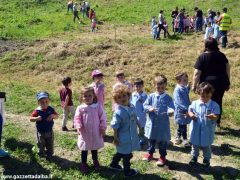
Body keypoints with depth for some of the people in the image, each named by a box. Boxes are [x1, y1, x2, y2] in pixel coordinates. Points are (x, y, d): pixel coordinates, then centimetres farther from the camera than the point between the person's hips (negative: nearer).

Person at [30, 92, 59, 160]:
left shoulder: (51, 109, -8)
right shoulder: (37, 111, -17)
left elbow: (57, 116, -3)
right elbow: (31, 119, -17)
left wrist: (53, 116, -24)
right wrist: (36, 118, -36)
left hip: (49, 131, 3)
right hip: (41, 132, -2)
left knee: (50, 145, 17)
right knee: (41, 145, 16)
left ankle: (49, 155, 37)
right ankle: (41, 155, 38)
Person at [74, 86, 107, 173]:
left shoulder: (98, 107, -8)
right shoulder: (80, 108, -8)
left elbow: (103, 118, -4)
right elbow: (77, 118, -7)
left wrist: (103, 128, -6)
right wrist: (78, 127, -22)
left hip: (96, 133, 1)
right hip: (84, 133, 0)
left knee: (94, 148, 20)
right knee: (84, 149, 14)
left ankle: (95, 161, 41)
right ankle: (83, 163, 32)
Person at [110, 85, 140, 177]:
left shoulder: (132, 107, -3)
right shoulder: (118, 112, -26)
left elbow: (135, 119, 12)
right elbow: (115, 127, -19)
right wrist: (115, 138, -15)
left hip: (132, 136, 8)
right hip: (124, 137, -8)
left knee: (121, 152, 26)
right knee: (127, 155, 11)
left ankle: (114, 164, 48)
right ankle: (127, 171, 33)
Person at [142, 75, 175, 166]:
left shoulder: (168, 98, -7)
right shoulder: (151, 96, -2)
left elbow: (171, 108, -16)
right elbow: (145, 105, -3)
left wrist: (170, 111, -39)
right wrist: (149, 108, -23)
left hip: (163, 124, -2)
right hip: (152, 123, 3)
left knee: (162, 141, 9)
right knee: (151, 139, 20)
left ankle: (162, 156, 27)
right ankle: (150, 153, 40)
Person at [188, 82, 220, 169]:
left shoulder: (214, 105, -13)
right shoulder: (194, 103, -7)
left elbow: (216, 116, -19)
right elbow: (190, 110, 1)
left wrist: (212, 116, -41)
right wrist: (191, 114, -22)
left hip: (207, 131, -2)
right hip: (196, 130, 2)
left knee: (206, 146, 17)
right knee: (195, 145, 21)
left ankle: (206, 159, 39)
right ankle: (194, 157, 43)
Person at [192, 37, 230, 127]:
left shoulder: (202, 57, -12)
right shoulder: (221, 55, 3)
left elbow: (197, 73, -15)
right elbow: (227, 69, 7)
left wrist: (194, 85, -5)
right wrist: (227, 82, 16)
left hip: (208, 84, -5)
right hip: (221, 83, 5)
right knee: (218, 102, 20)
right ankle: (217, 122, 34)